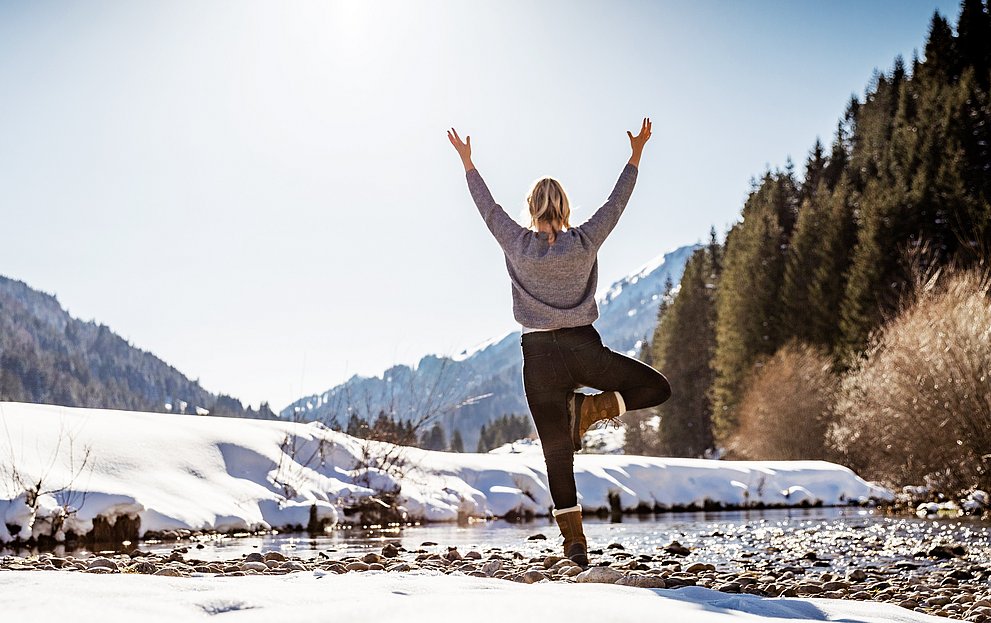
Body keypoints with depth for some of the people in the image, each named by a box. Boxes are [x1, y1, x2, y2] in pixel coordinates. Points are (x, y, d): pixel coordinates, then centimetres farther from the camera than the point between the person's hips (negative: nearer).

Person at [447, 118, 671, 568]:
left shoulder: (518, 245, -3)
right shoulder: (584, 243, -2)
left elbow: (489, 207, 10)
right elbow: (617, 201, 8)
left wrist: (468, 163, 21)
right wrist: (636, 154, 18)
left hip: (540, 355, 1)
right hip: (584, 349, -1)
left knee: (557, 454, 5)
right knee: (657, 388, 18)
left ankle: (575, 540, 3)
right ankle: (589, 408, -2)